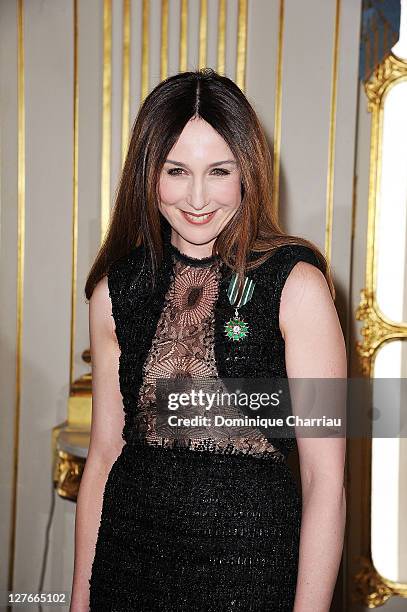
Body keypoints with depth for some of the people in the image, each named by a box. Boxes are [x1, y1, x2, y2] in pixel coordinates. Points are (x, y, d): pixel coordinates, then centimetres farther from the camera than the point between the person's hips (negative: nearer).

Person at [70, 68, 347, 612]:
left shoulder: (296, 285, -13)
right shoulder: (114, 292, 0)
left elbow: (326, 479, -13)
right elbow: (103, 455, 5)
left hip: (250, 566, -3)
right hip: (128, 560, 4)